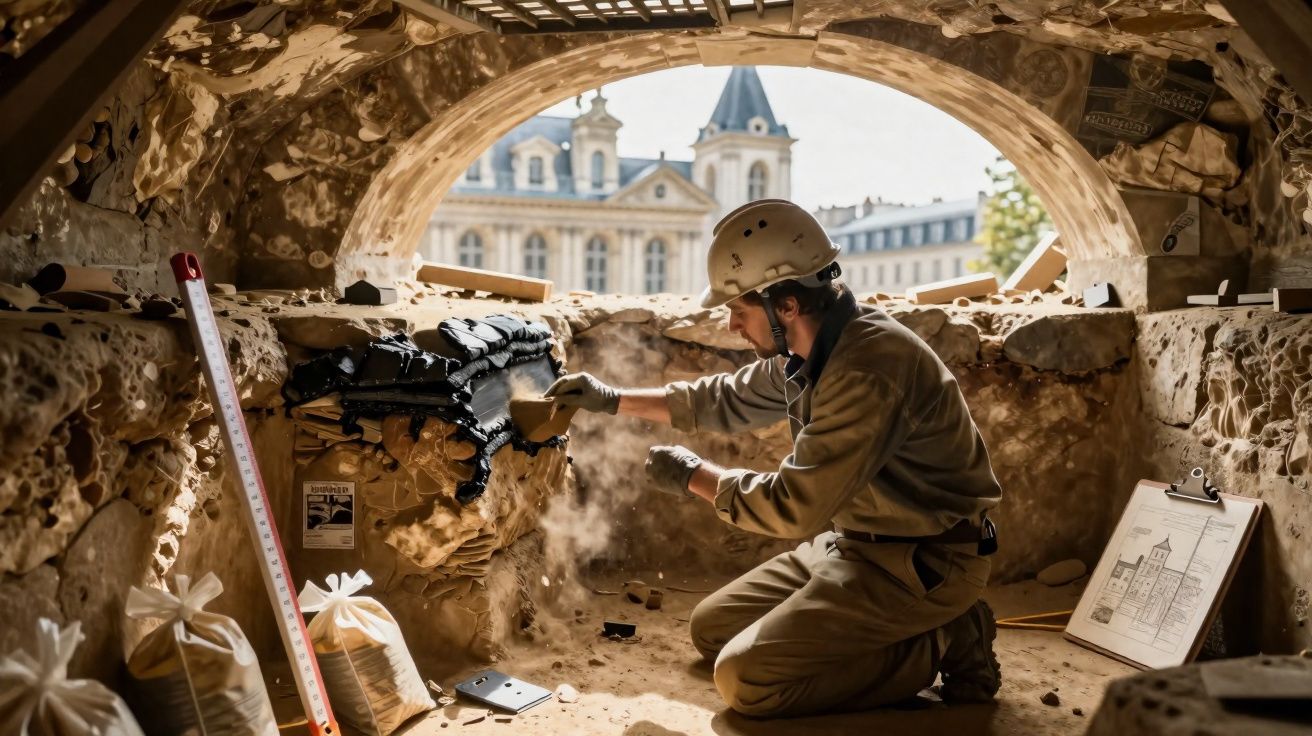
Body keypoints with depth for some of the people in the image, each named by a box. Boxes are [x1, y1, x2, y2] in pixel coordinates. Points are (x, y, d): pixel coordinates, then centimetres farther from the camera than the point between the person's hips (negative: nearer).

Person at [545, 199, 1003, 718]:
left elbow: (794, 508, -26)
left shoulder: (868, 367, -29)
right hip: (853, 542, 10)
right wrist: (614, 400, 17)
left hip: (922, 563, -10)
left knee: (745, 678, -17)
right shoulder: (807, 352, 2)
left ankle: (941, 643, -5)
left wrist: (695, 475, -10)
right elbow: (728, 399, 20)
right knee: (712, 630, 14)